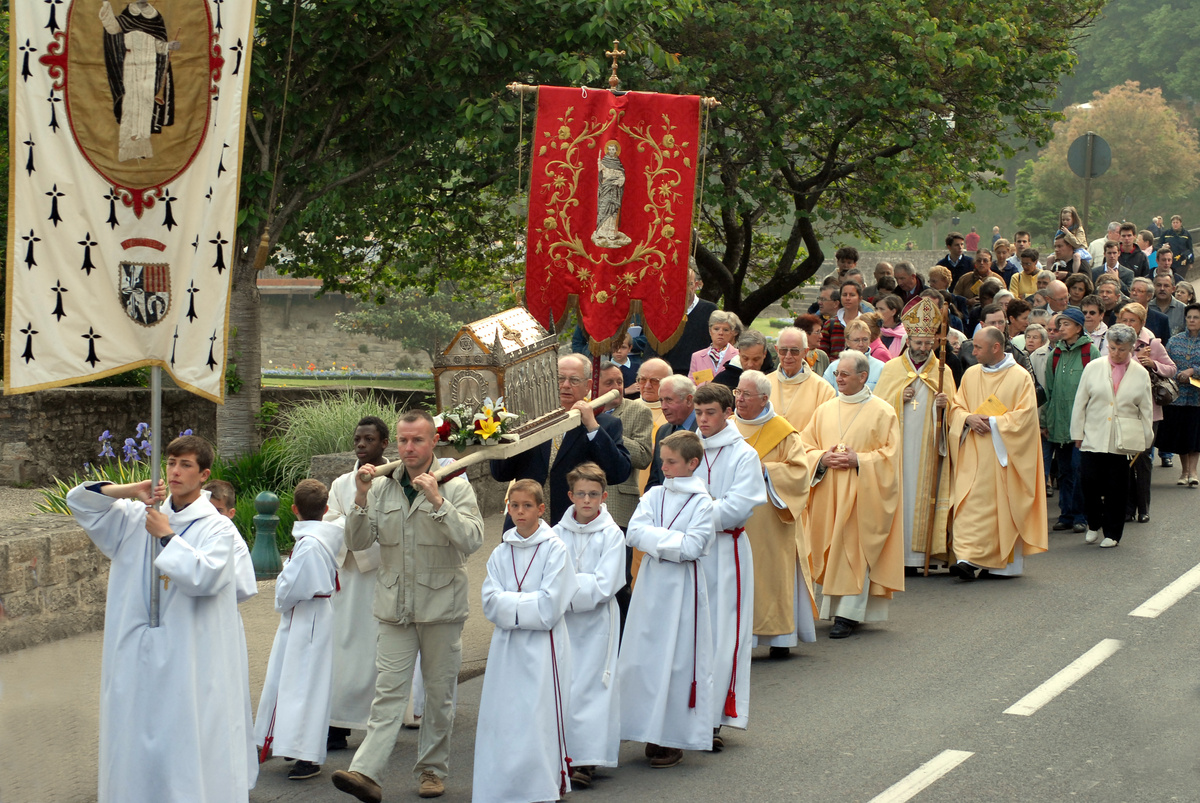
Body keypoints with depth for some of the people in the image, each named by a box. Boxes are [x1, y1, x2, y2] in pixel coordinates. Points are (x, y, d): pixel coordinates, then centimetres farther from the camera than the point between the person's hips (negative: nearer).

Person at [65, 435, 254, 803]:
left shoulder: (217, 528, -3)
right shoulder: (138, 516, 10)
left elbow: (206, 576, -20)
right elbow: (79, 501, 11)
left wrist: (167, 538, -12)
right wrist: (126, 491, -5)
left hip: (188, 657, -4)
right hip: (138, 650, 5)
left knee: (187, 741, -5)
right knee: (139, 736, 8)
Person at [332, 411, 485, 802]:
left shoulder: (455, 487, -2)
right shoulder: (382, 487, 7)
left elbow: (473, 539, -16)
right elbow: (358, 542, 2)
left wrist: (437, 500, -24)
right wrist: (361, 497, -13)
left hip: (441, 606, -2)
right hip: (395, 607, 2)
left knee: (439, 692, 7)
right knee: (388, 692, -6)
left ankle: (432, 769, 19)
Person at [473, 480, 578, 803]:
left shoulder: (555, 550, -3)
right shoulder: (500, 553, 9)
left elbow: (550, 606, -11)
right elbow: (491, 604, -1)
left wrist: (511, 604, -7)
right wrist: (527, 604, -13)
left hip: (542, 646, -4)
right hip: (506, 646, 4)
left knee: (538, 715, -6)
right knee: (502, 716, 3)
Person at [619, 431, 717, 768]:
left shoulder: (701, 503, -5)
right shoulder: (654, 496, 7)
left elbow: (692, 546, -15)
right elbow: (634, 532, -4)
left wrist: (655, 540, -10)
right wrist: (670, 540, -14)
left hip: (682, 587, -5)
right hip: (652, 584, 5)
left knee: (677, 660, -2)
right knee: (644, 657, 5)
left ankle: (673, 739, 5)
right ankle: (653, 733, 14)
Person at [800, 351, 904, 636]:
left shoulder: (882, 412, -1)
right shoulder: (825, 410, 11)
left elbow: (890, 454, -5)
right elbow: (805, 446, 11)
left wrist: (858, 460, -16)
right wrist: (822, 458, -9)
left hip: (862, 493, -4)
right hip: (828, 493, 4)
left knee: (855, 548, -7)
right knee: (828, 547, 2)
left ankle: (848, 613, -8)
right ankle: (829, 607, 9)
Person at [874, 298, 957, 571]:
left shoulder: (942, 372, 9)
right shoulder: (891, 369, 8)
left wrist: (945, 406, -12)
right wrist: (899, 399, -11)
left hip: (927, 447, 0)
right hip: (896, 448, 0)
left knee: (921, 496, -3)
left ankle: (915, 554, 0)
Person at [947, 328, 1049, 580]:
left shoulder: (1020, 377, -3)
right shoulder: (971, 375, 11)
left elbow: (1026, 415, -9)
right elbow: (956, 407, 11)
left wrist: (993, 423, -15)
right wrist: (968, 418, -10)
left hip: (1004, 453, -4)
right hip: (973, 454, 4)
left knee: (1002, 504, -4)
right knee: (969, 503, -4)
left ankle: (1007, 561, 1)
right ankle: (968, 558, -5)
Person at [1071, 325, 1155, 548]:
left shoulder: (1141, 374, 6)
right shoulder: (1093, 368, 5)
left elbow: (1146, 410, 11)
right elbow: (1080, 403, 7)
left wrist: (1145, 441, 10)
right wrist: (1077, 433, 4)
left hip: (1124, 442, 0)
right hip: (1094, 436, 0)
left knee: (1116, 488, 0)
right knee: (1089, 480, -10)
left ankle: (1112, 533, 13)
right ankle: (1094, 525, 13)